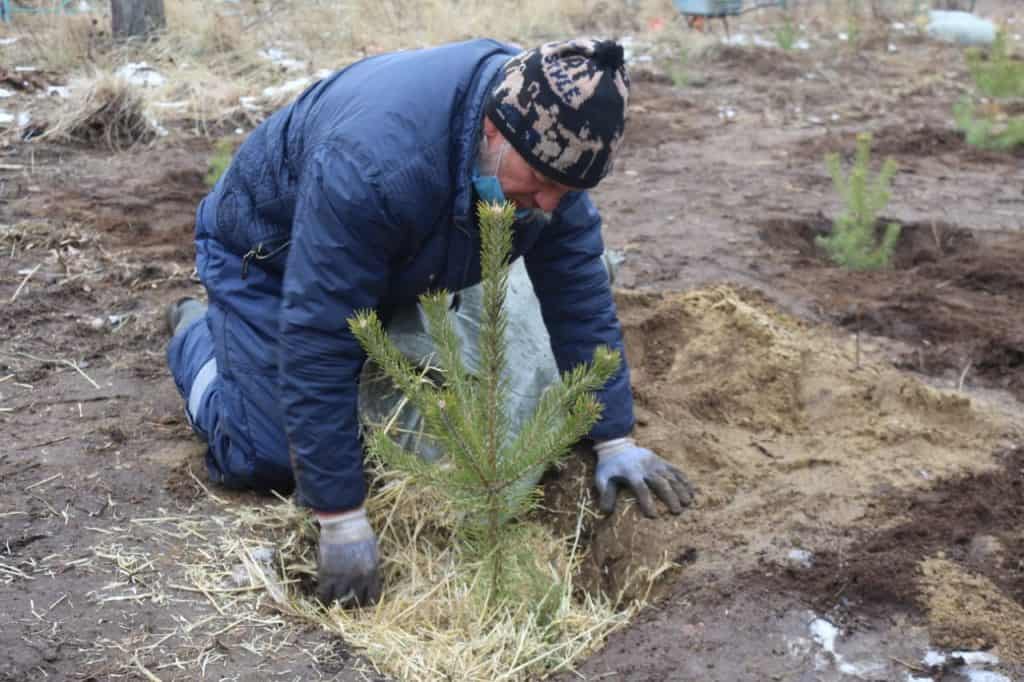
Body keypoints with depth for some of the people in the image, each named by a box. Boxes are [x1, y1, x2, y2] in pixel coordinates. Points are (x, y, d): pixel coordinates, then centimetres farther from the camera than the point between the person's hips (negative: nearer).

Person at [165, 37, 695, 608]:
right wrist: (342, 522, -38)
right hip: (270, 254, -6)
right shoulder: (376, 163, -46)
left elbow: (581, 293, -17)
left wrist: (615, 441, -16)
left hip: (391, 266, 6)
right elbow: (318, 344, -42)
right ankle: (199, 334, 22)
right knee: (266, 460, -9)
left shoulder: (550, 140, -25)